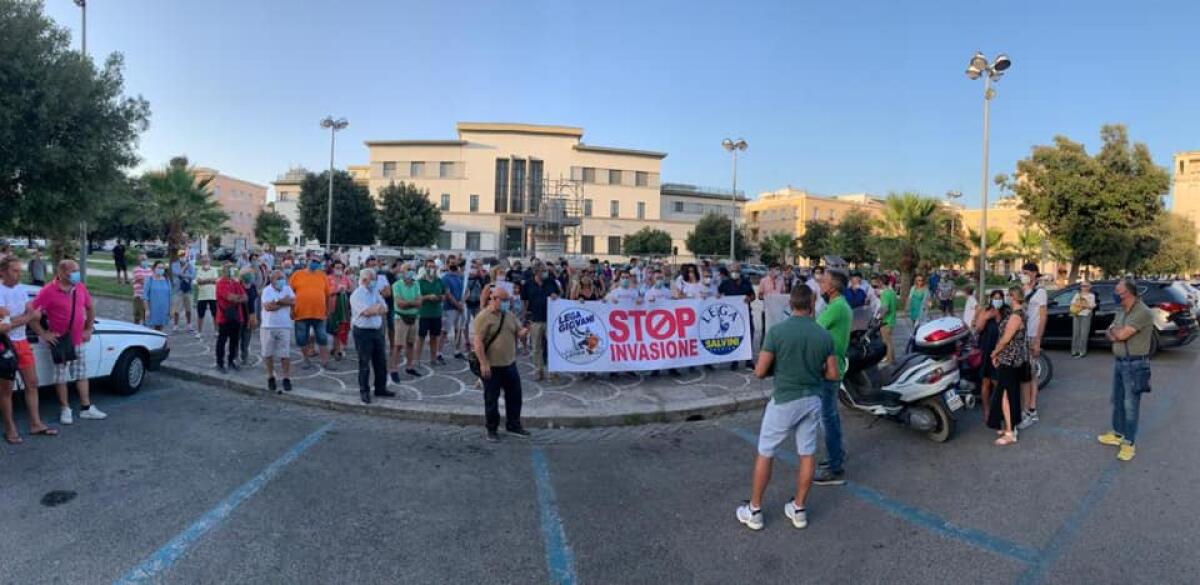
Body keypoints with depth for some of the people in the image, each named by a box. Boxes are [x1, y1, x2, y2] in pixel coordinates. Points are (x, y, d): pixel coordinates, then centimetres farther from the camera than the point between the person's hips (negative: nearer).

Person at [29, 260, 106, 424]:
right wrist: (43, 334, -14)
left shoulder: (81, 288, 2)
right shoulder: (49, 291, -14)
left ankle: (86, 408, 18)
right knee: (61, 377, 6)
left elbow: (90, 308, 16)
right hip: (60, 342, -5)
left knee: (82, 375, 11)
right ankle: (65, 409, 16)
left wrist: (88, 329, 11)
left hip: (79, 341, 5)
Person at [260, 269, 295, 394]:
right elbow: (267, 306, -16)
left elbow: (293, 301, -9)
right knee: (268, 354, 8)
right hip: (268, 327, -1)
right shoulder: (267, 290, -2)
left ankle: (286, 378, 7)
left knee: (285, 355, -1)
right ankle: (271, 377, 23)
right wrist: (284, 302, -10)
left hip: (285, 327, 1)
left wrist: (277, 301, -12)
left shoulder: (287, 289, 7)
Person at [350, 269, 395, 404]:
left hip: (378, 330, 7)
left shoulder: (375, 292, 11)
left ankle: (381, 388, 22)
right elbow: (367, 312, -22)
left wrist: (373, 309, -15)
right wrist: (378, 308, -7)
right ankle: (364, 392, 12)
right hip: (363, 332, -7)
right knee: (364, 364, 1)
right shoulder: (357, 295, -11)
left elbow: (384, 309, 4)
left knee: (381, 362, 10)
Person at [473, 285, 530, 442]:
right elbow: (478, 342, -18)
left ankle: (513, 426, 29)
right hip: (492, 366, -7)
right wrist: (483, 363, -22)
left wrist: (526, 329, -4)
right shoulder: (483, 317, -14)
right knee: (491, 398, 6)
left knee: (514, 395, 13)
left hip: (510, 364, 7)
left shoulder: (508, 316, 10)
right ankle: (492, 430, 21)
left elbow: (519, 331, 19)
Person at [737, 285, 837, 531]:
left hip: (784, 400, -3)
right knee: (806, 455, 14)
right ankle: (798, 510, 25)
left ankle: (754, 511, 17)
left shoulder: (777, 331, -15)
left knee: (765, 454, 9)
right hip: (812, 400, 4)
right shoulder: (824, 335, -3)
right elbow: (832, 374, 2)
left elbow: (760, 371, -13)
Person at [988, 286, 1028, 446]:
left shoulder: (1015, 316, -20)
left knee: (1004, 394, -8)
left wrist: (994, 353, -5)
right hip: (1015, 359, 10)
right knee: (1011, 392, 15)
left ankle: (1010, 433, -6)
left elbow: (1006, 339, -20)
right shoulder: (1020, 314, 12)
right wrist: (998, 353, 12)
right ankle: (1009, 426, 24)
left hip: (1010, 359, -10)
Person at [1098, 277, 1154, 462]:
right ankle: (1118, 434, 30)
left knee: (1130, 405, -1)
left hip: (1135, 365, -8)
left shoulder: (1143, 312, -19)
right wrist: (1115, 334, -13)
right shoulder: (1120, 311, 9)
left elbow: (1121, 334, -24)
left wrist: (1113, 331, -2)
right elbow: (1109, 334, 9)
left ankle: (1129, 443, 7)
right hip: (1118, 361, 8)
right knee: (1117, 401, 17)